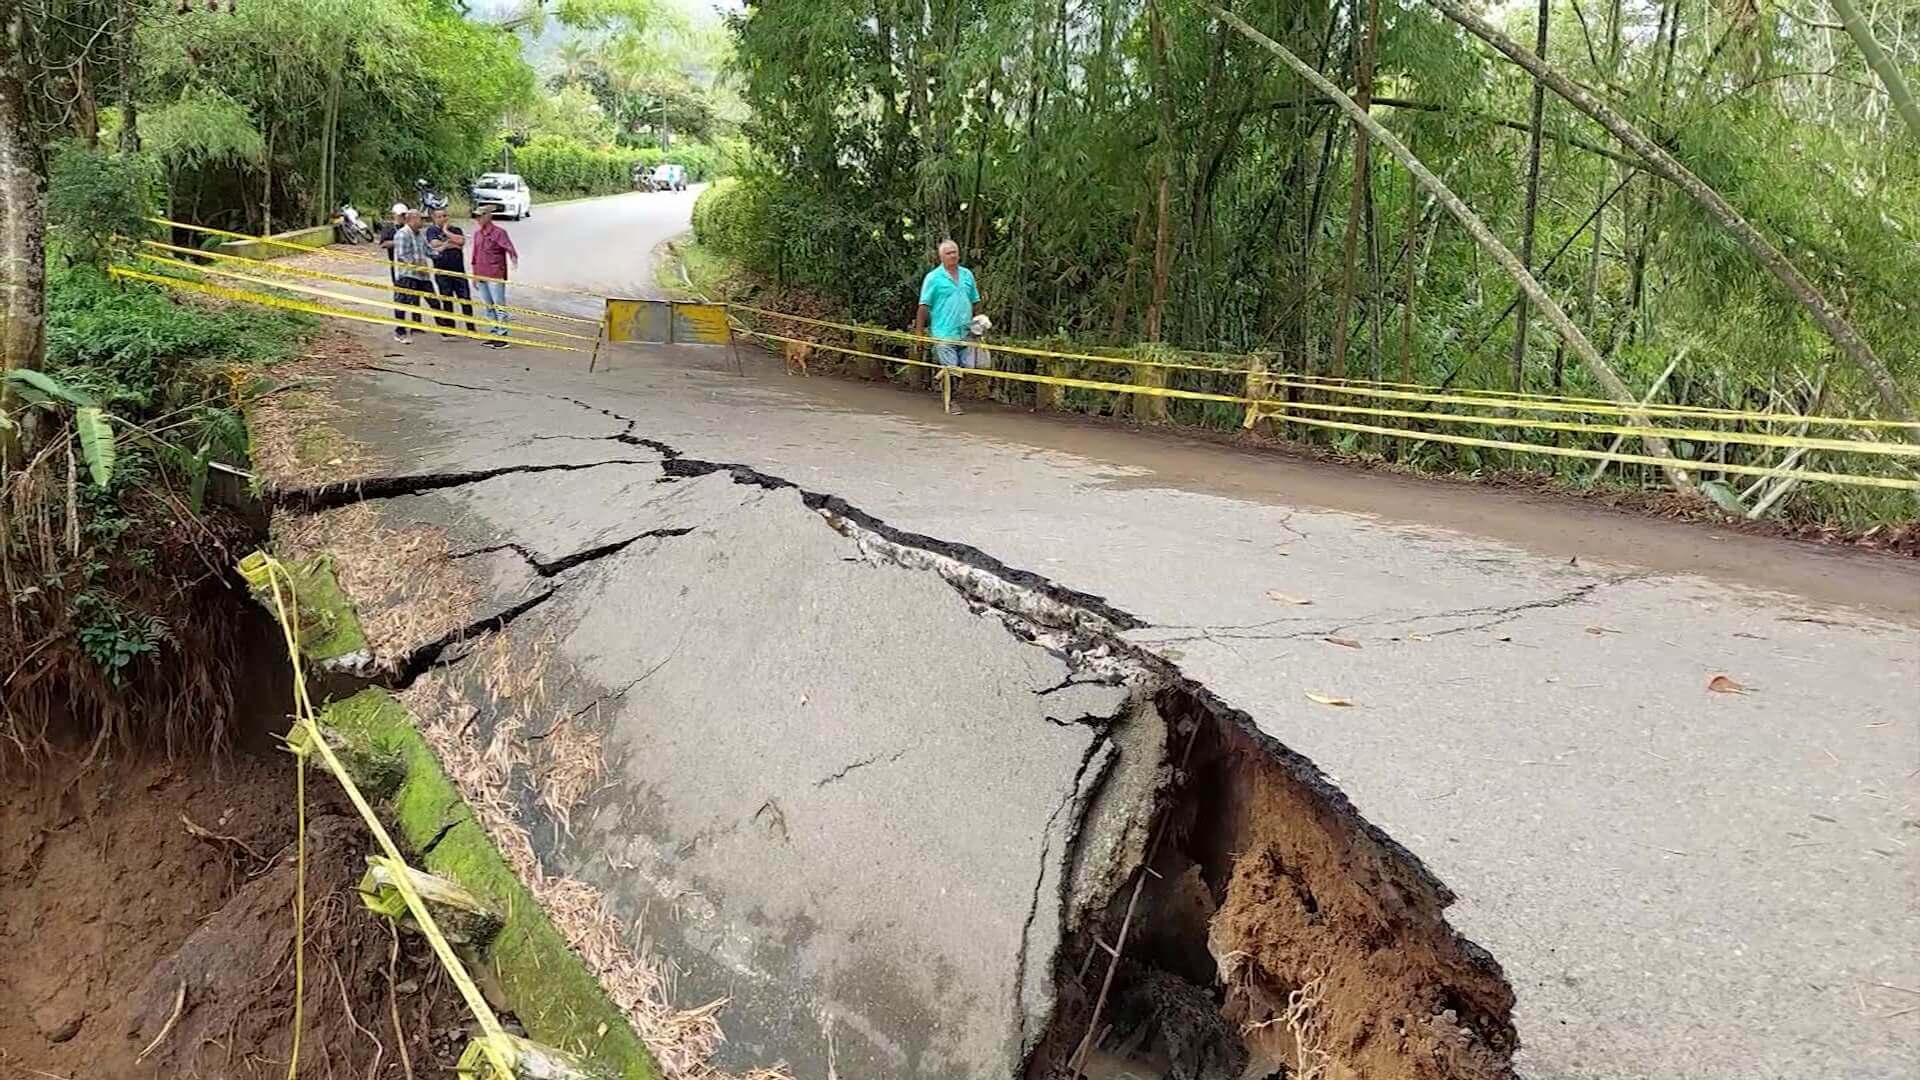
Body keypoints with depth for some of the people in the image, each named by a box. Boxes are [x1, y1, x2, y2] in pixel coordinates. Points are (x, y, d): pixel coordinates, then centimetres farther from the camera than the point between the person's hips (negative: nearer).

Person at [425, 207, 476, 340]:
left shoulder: (455, 229, 11)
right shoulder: (432, 230, 3)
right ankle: (449, 330, 11)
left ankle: (471, 328, 8)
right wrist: (453, 243, -7)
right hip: (442, 271, -2)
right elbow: (435, 244, -15)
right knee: (446, 301, 3)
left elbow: (461, 241, -9)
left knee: (466, 299, 1)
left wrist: (447, 232, -4)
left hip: (458, 269, 3)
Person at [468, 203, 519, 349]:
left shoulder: (498, 232, -8)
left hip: (496, 277, -7)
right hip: (481, 277, 8)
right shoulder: (477, 233, 13)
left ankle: (502, 336, -3)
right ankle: (494, 334, 19)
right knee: (488, 307, 12)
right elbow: (475, 257, 19)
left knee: (499, 306, -5)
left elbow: (509, 248, -20)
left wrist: (514, 258, -41)